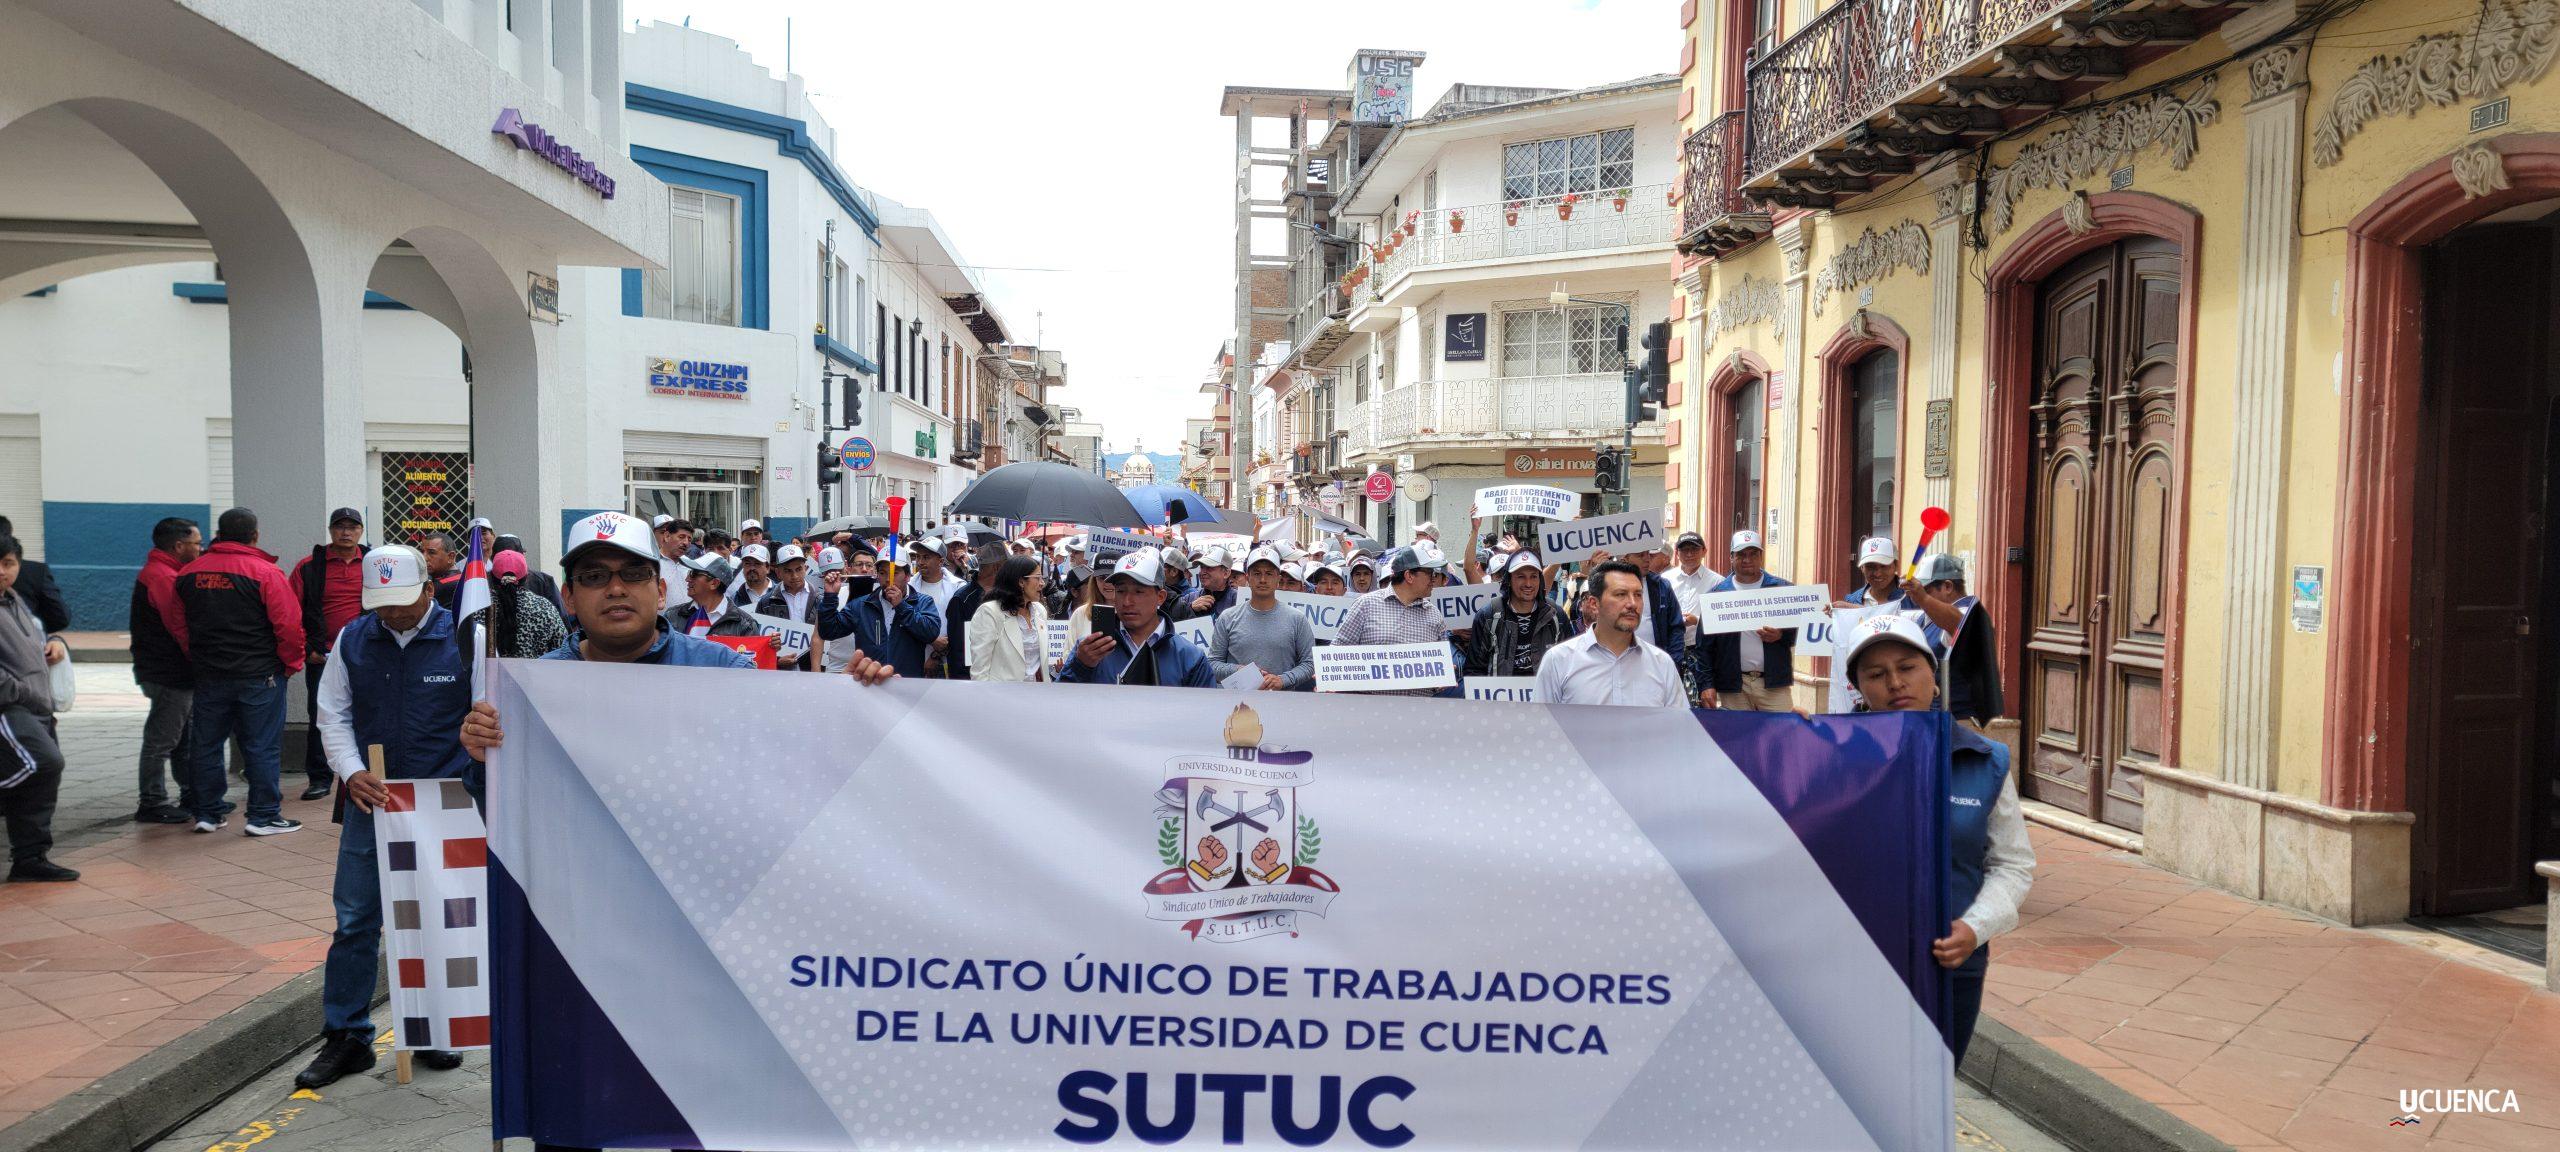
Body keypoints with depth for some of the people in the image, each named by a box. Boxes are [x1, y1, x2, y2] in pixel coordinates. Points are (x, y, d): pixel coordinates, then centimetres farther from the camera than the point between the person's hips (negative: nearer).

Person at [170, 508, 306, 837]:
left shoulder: (189, 573, 5)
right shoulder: (266, 572, -13)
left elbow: (178, 624, 13)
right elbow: (289, 626, -15)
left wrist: (196, 660, 22)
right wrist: (292, 663, 0)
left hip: (208, 675, 5)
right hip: (259, 676, -5)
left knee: (207, 745, 14)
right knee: (261, 747, 1)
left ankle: (207, 814, 21)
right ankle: (264, 816, 4)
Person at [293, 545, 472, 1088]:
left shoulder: (464, 637, -6)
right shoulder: (353, 640, 4)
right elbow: (331, 714, 9)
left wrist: (483, 787, -9)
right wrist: (351, 773, -7)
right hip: (370, 800, 2)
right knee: (355, 920, 5)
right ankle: (345, 1037, 16)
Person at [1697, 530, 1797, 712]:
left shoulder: (1783, 589, 5)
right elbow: (1705, 644, 2)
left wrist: (1781, 635, -14)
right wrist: (1706, 684, -5)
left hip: (1774, 683, 0)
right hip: (1732, 685, 0)